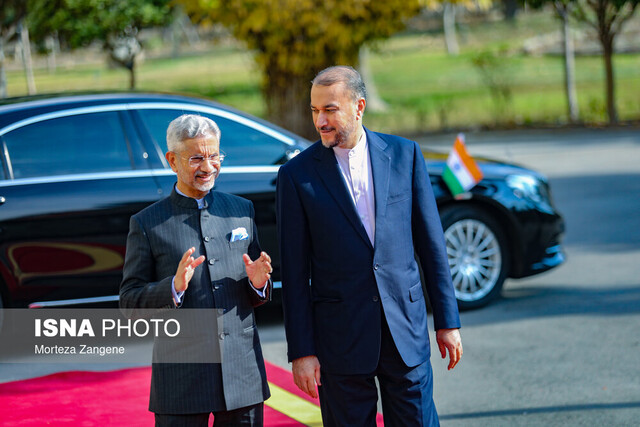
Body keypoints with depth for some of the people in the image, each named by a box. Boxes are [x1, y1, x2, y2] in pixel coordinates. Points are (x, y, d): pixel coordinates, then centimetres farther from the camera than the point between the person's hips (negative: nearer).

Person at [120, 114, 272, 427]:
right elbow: (130, 302, -2)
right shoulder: (147, 224, 0)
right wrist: (174, 287, -19)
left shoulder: (242, 210, 11)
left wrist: (258, 283, -8)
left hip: (243, 374, 3)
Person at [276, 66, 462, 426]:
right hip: (340, 339, -1)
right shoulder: (297, 174, -2)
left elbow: (431, 242, 6)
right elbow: (295, 272, -2)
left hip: (405, 329, 1)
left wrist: (448, 320, 5)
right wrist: (301, 351, -5)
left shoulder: (404, 154, 3)